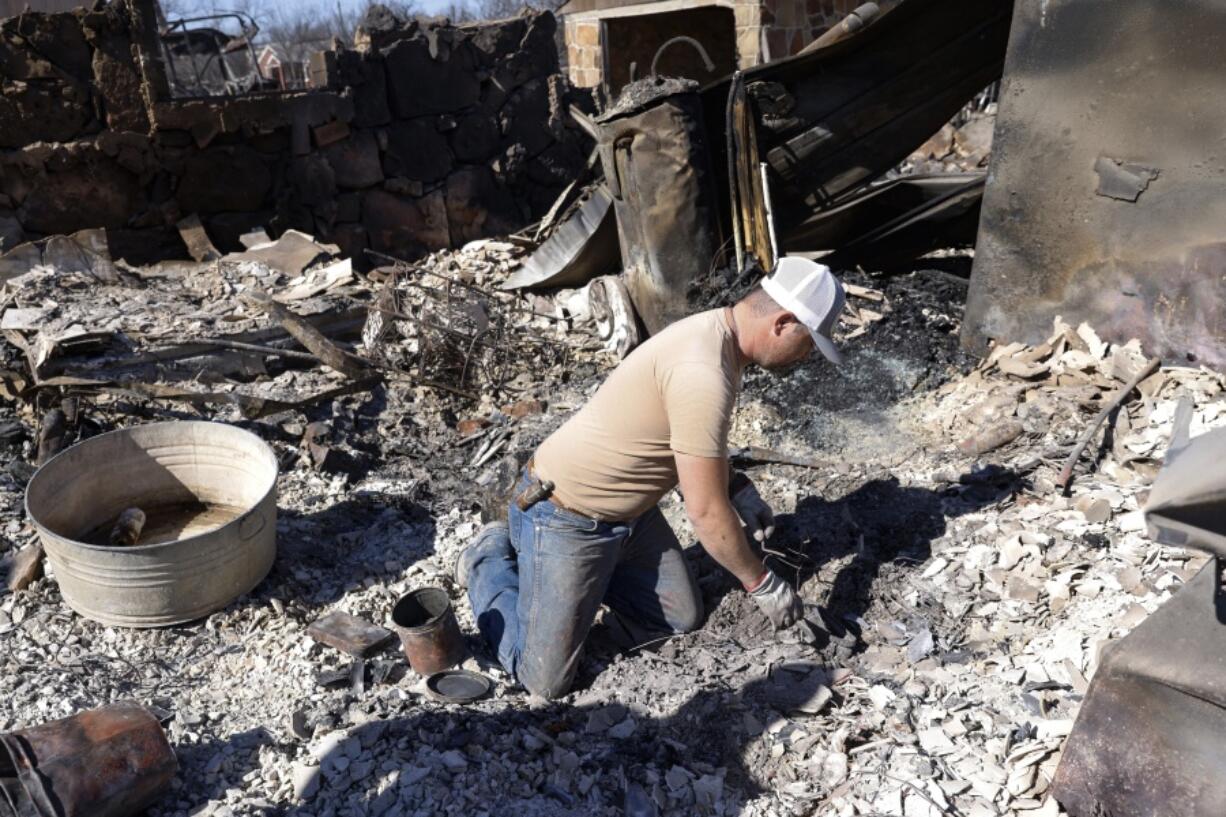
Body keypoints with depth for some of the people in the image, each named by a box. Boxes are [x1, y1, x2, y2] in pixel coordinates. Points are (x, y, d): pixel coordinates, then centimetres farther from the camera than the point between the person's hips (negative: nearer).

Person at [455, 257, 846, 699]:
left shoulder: (715, 332, 0)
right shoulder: (703, 372, -32)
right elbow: (706, 513, -26)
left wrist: (738, 489, 9)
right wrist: (762, 584, -12)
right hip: (564, 518, -9)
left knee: (682, 618, 11)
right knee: (546, 681, -2)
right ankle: (491, 560, 18)